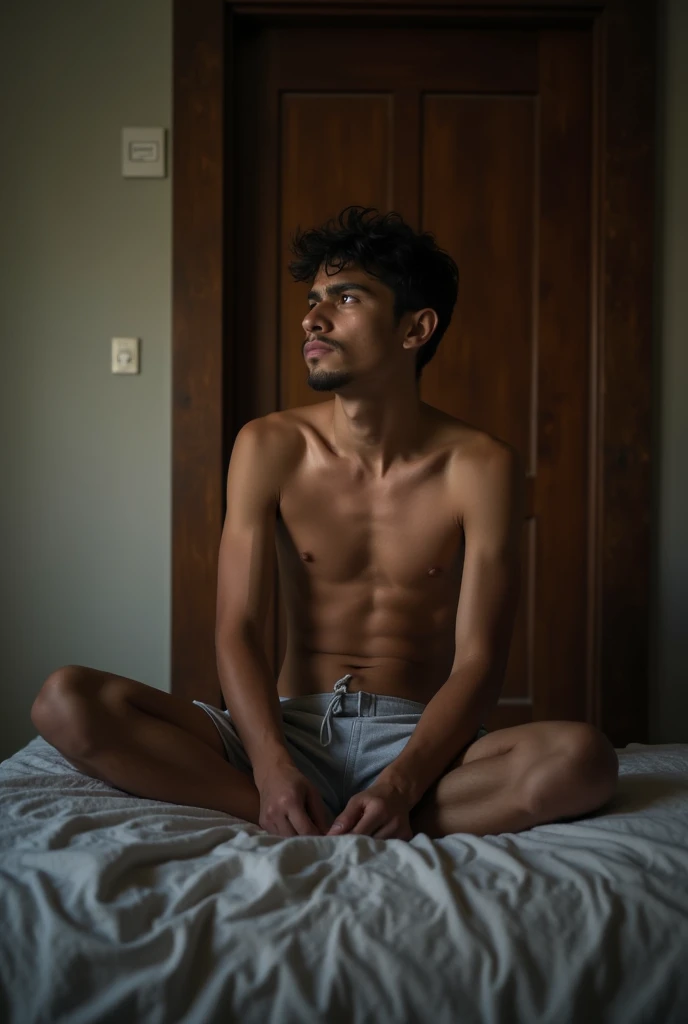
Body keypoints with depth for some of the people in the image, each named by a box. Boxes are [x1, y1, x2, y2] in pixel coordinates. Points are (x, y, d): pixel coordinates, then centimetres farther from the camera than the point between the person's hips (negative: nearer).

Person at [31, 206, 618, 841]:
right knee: (65, 701, -20)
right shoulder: (269, 448, 1)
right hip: (292, 726, 1)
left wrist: (398, 787, -27)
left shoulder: (480, 467, -5)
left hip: (418, 736, -1)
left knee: (583, 758, -32)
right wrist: (272, 767, -23)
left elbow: (478, 663, -9)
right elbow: (237, 631, -5)